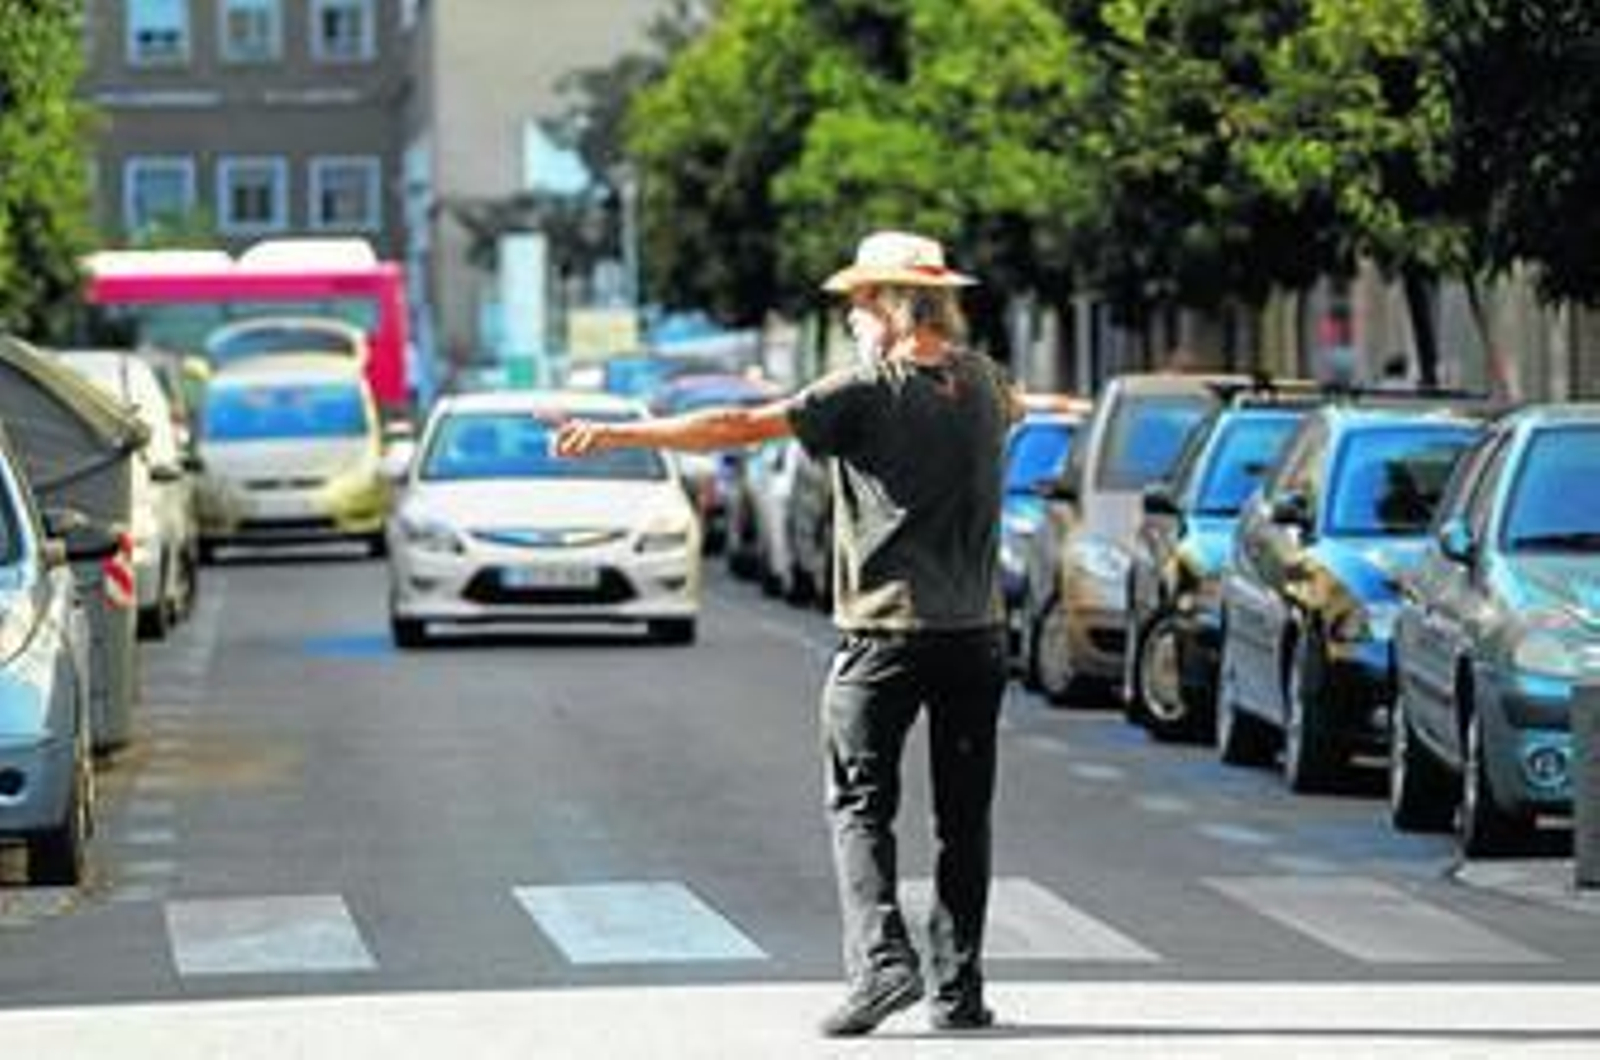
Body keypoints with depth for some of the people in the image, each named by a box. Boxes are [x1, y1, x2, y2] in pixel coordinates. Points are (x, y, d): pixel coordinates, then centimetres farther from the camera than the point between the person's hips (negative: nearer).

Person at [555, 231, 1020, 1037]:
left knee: (860, 805, 3)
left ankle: (880, 958, -14)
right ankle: (958, 988, 9)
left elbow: (740, 426, -14)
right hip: (974, 632, 5)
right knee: (963, 814, 9)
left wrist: (617, 435, -11)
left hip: (884, 632, -5)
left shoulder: (867, 392, -10)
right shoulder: (983, 383, 8)